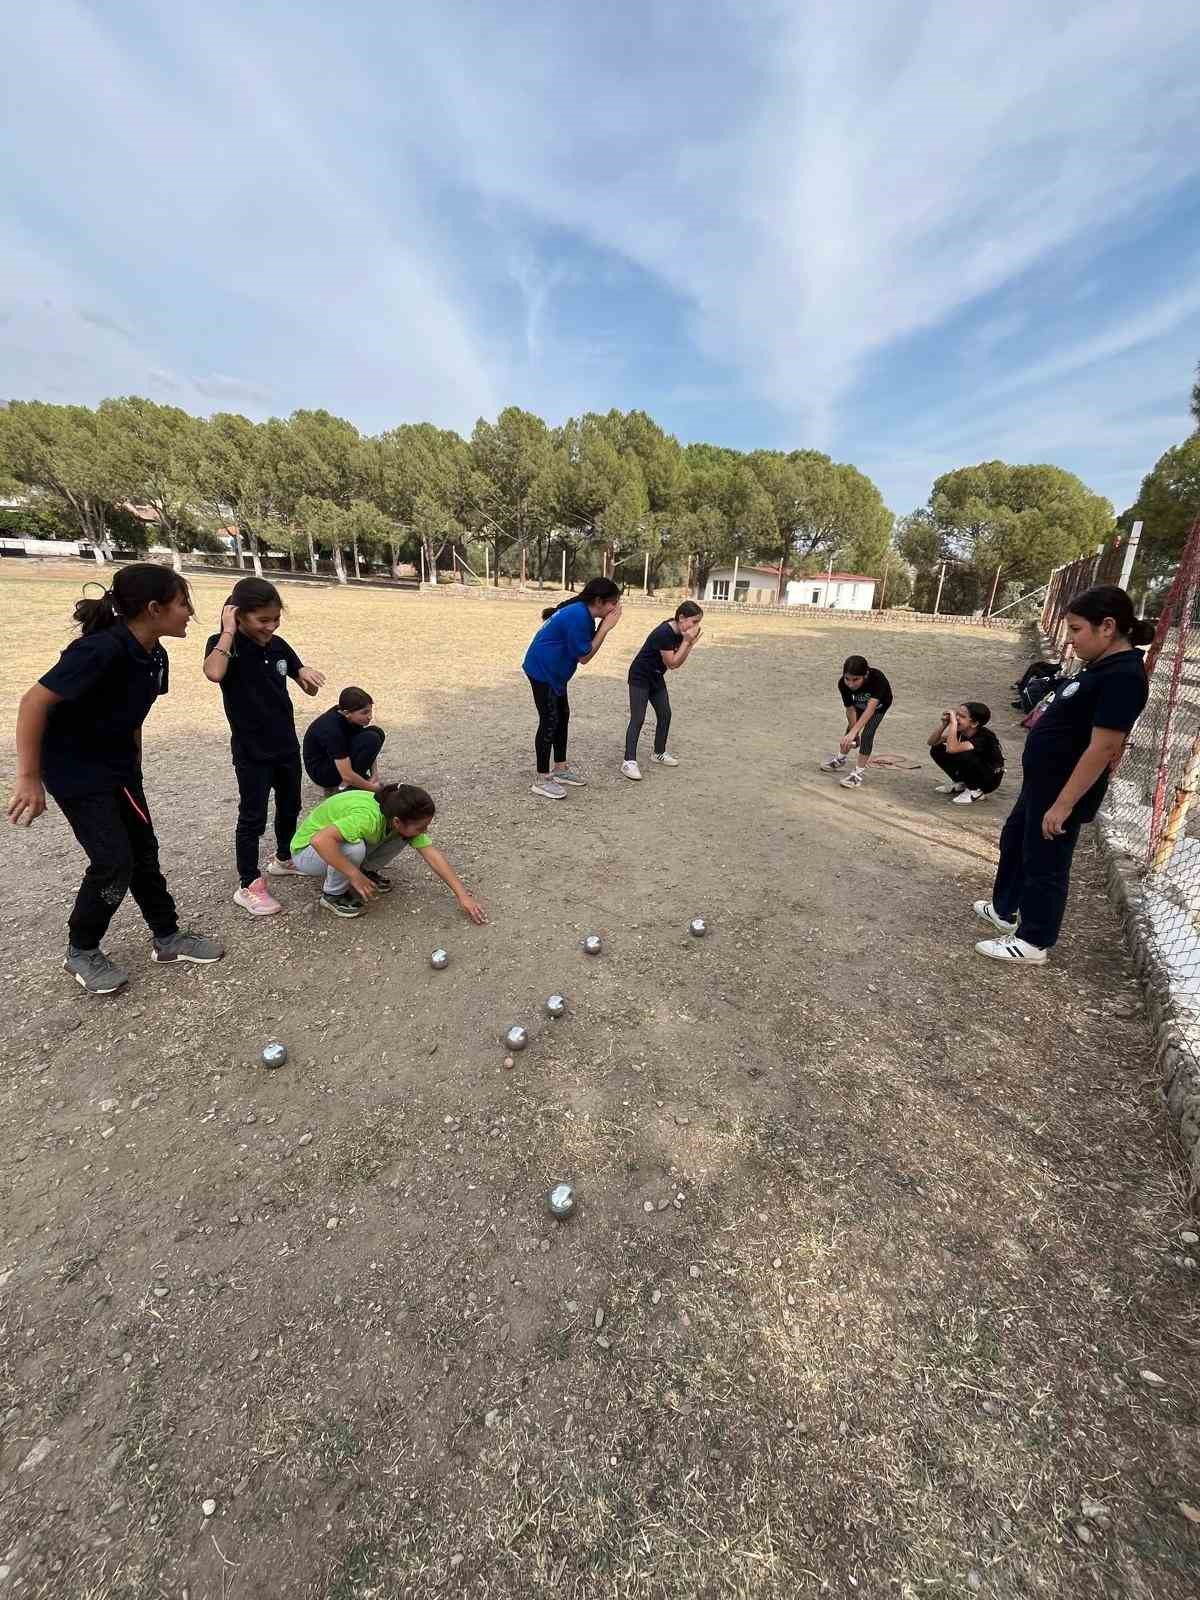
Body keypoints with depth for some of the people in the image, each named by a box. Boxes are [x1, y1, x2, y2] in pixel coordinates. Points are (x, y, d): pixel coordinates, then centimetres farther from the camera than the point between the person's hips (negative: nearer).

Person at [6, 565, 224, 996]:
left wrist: (134, 773, 16)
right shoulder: (102, 649, -27)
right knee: (114, 862, -6)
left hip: (119, 767, 8)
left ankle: (168, 937, 25)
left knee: (144, 852, 11)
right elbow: (33, 702, -24)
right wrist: (29, 778, -22)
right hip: (75, 770, -7)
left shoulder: (153, 655, -2)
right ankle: (81, 952, 17)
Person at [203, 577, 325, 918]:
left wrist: (306, 674, -13)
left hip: (286, 745, 6)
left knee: (290, 806, 19)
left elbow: (309, 690, 10)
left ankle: (285, 859, 41)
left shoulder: (278, 646, 2)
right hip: (251, 752, -6)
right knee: (252, 817, 3)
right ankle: (248, 886, 16)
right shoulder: (224, 645, -12)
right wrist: (229, 631, -26)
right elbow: (214, 673, -36)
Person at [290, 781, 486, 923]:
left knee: (402, 837, -14)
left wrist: (462, 895, -21)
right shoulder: (369, 817, -39)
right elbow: (320, 840, -47)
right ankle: (333, 894, -10)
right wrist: (354, 876, -40)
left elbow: (433, 855, -17)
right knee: (354, 848, -38)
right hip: (308, 850, -6)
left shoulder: (403, 820, -16)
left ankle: (366, 870, 9)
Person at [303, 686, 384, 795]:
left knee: (377, 733, -4)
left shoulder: (348, 717, -10)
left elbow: (368, 749, 4)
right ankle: (343, 787, -11)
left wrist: (374, 775, -8)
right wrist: (374, 788, -20)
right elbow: (347, 776, -32)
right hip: (321, 771, -9)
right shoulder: (333, 729, -33)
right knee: (371, 739, -24)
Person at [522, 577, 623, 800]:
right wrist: (606, 627, -17)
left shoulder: (583, 612, 5)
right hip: (542, 671, -10)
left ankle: (561, 769, 26)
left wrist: (604, 624, -6)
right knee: (550, 721, -6)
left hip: (553, 671, 10)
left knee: (563, 716, 14)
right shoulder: (578, 616, -25)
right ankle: (541, 780, 3)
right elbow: (584, 657, -19)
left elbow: (588, 645, 7)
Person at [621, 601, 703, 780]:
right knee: (637, 719, -12)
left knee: (665, 715, 12)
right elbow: (672, 663, -23)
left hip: (657, 678, 9)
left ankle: (659, 753, 28)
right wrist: (686, 641, -22)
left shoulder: (679, 633, -1)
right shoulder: (663, 633, -27)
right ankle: (629, 761, -11)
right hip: (640, 677, -9)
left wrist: (691, 642, -11)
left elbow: (678, 662, 0)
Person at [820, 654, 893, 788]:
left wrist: (854, 732, -59)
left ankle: (859, 772, -5)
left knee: (867, 734, -16)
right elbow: (850, 710, -25)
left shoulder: (877, 678, -44)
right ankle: (840, 759, 39)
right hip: (859, 704, 4)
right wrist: (853, 733, -25)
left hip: (879, 704, -3)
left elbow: (871, 708, -51)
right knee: (849, 730, 14)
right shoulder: (843, 684, -34)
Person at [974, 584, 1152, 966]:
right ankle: (1004, 910, 42)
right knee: (1014, 842, 23)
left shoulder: (1123, 676, -23)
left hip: (1063, 792, -10)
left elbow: (1103, 748, -26)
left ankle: (1032, 943, 21)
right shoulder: (1104, 666, 7)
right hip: (1041, 783, 10)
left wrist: (1063, 805, -26)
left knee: (1044, 864, 4)